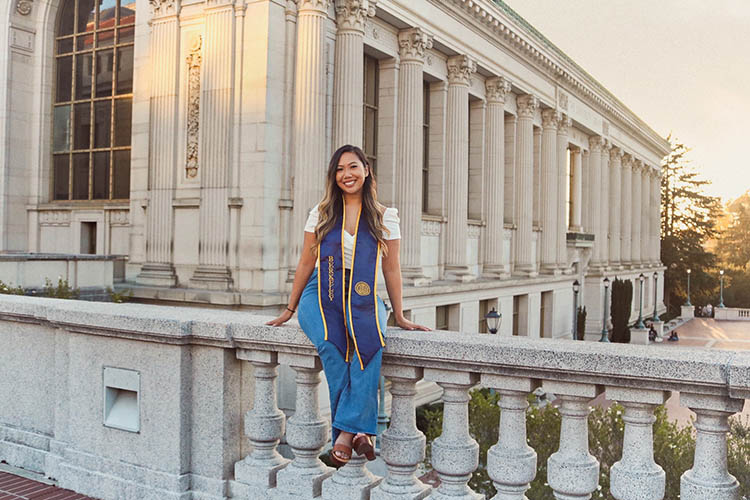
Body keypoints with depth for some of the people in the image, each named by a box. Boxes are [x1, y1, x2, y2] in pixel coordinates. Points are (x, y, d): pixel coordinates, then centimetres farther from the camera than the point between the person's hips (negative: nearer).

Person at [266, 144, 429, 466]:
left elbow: (391, 268, 7)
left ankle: (346, 430, -29)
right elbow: (306, 263, 11)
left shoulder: (384, 217, 6)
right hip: (321, 294, 1)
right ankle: (358, 430, -26)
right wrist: (290, 310, 11)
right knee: (331, 344, -32)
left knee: (369, 342, -34)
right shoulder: (321, 214, 9)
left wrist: (399, 317, 5)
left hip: (364, 297, 0)